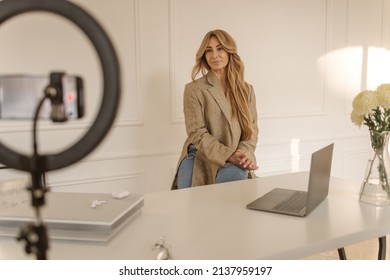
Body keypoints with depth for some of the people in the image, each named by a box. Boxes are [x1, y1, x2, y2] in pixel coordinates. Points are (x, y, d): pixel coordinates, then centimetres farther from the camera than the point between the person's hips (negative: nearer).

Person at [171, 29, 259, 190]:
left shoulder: (246, 90, 12)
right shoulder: (193, 89, 0)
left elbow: (251, 128, 9)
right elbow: (197, 133, -7)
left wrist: (245, 152, -14)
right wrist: (229, 155, -18)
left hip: (233, 164, 3)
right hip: (199, 160, -2)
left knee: (236, 176, -32)